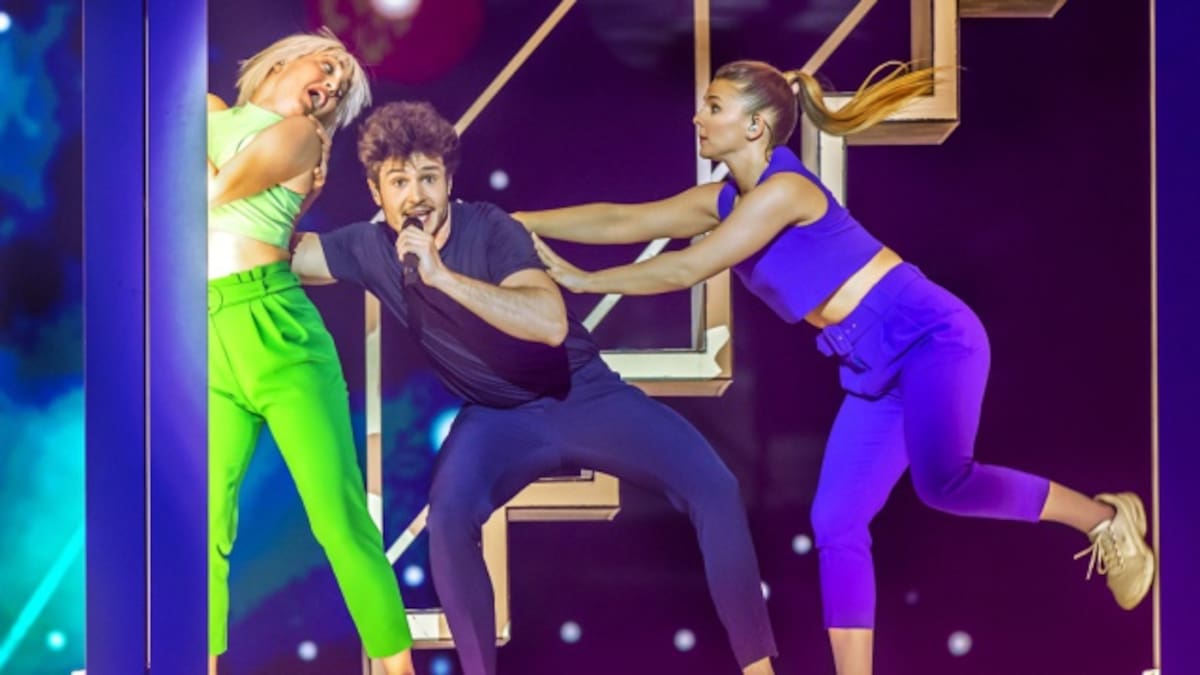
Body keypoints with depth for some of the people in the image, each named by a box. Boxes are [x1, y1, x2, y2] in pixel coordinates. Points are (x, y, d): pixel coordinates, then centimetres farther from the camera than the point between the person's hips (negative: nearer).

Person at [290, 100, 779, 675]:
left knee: (712, 485, -22)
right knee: (448, 514, -31)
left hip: (585, 396, -2)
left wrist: (443, 276, -40)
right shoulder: (370, 249, -6)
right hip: (498, 416, 3)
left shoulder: (491, 229, -20)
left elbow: (552, 323, -36)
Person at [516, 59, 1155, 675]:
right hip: (876, 367, 9)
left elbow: (685, 269, -18)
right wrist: (517, 221, 8)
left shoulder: (783, 190, -17)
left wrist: (584, 281, -9)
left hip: (931, 334, -9)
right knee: (836, 525, 0)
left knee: (942, 481, -28)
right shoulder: (725, 199, 9)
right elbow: (621, 221, 10)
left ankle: (1103, 517, -5)